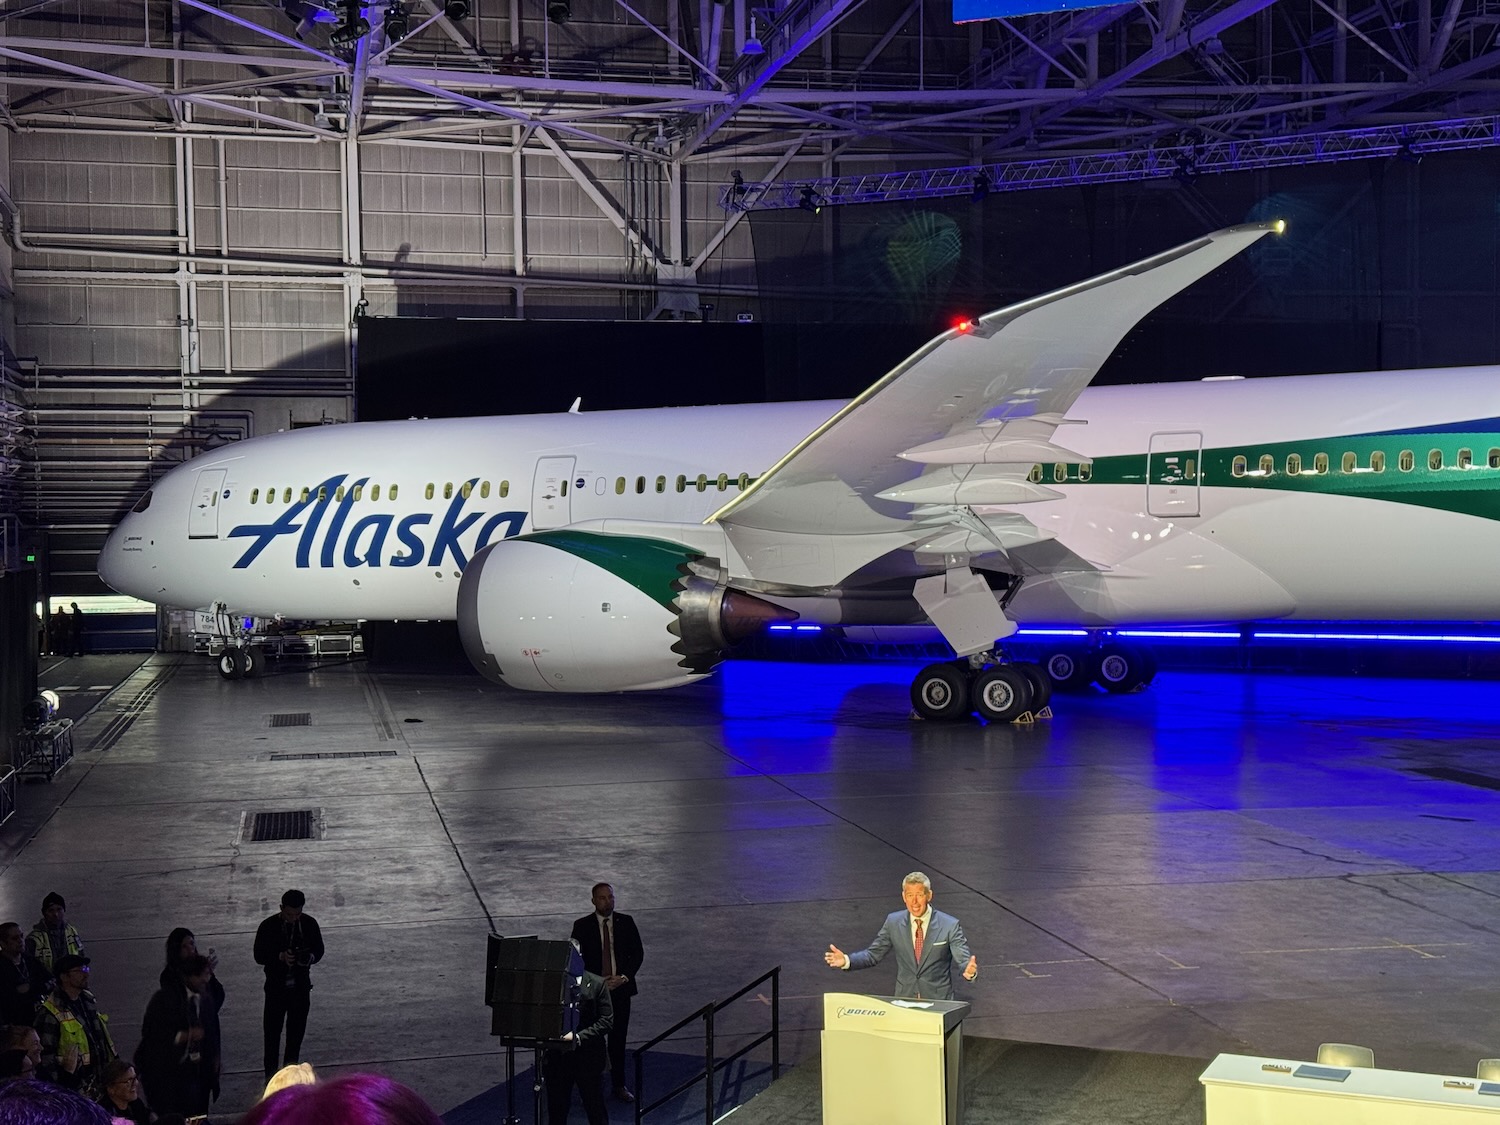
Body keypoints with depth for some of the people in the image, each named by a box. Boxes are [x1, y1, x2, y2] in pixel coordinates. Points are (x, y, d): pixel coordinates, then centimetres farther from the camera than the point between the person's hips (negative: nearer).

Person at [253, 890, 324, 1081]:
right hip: (276, 987, -2)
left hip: (301, 986, 2)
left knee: (296, 1032, 12)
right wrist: (280, 957, -27)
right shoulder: (268, 926, -13)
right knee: (272, 1031, 5)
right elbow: (259, 956, -9)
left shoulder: (309, 924, -6)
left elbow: (319, 950, 3)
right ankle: (271, 1074, 17)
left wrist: (310, 957, -20)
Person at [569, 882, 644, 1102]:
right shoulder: (582, 926, -4)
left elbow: (638, 953, 3)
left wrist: (624, 977, -10)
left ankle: (619, 1085, 20)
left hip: (620, 988, 2)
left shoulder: (626, 922, 2)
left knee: (618, 1039, 9)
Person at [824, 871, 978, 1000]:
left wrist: (969, 970, -33)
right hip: (904, 999, 2)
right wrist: (847, 960, -9)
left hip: (938, 1001, -2)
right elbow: (873, 954, 9)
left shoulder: (949, 926, -4)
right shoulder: (894, 922, 4)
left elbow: (964, 959, -10)